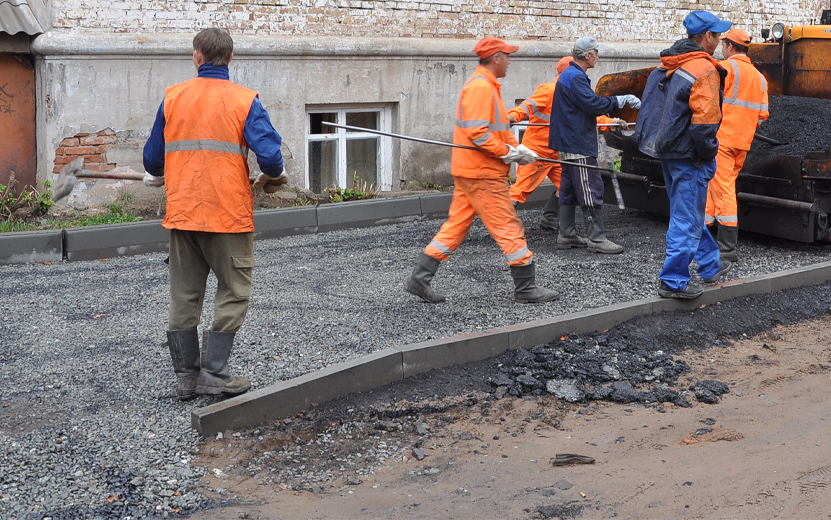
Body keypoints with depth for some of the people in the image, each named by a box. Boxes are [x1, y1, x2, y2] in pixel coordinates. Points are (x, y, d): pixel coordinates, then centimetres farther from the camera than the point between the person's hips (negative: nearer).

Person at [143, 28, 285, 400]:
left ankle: (186, 375, 18)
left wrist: (158, 177, 31)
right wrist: (271, 176, 7)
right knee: (233, 293, 8)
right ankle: (214, 372, 3)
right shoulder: (244, 101, -6)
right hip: (228, 215, -4)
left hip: (181, 214, 4)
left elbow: (153, 159, 9)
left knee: (184, 296, 12)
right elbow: (269, 156, -15)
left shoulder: (172, 97, 4)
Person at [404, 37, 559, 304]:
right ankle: (526, 288, 4)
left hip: (468, 171, 11)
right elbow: (477, 133, -25)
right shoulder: (480, 87, -17)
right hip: (482, 173, -11)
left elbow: (499, 127, 22)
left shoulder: (487, 85, 17)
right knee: (509, 227, -3)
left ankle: (420, 278, 11)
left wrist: (517, 147, 7)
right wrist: (508, 153, -18)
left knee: (456, 226, 11)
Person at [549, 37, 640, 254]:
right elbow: (594, 104, -24)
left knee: (570, 189, 14)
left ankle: (567, 235, 19)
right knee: (591, 190, -9)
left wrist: (621, 102, 16)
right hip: (579, 145, -11)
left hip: (570, 144, 11)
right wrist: (621, 100, -14)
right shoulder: (575, 77, -17)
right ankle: (596, 238, -8)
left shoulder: (569, 75, 17)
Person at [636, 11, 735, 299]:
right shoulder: (704, 70, -18)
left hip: (666, 149, 9)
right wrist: (707, 152, -9)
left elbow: (654, 107, 15)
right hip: (688, 155, -9)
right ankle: (674, 282, 1)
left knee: (688, 211, 20)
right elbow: (704, 120, -22)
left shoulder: (666, 66, 9)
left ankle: (710, 264, 36)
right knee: (687, 219, -2)